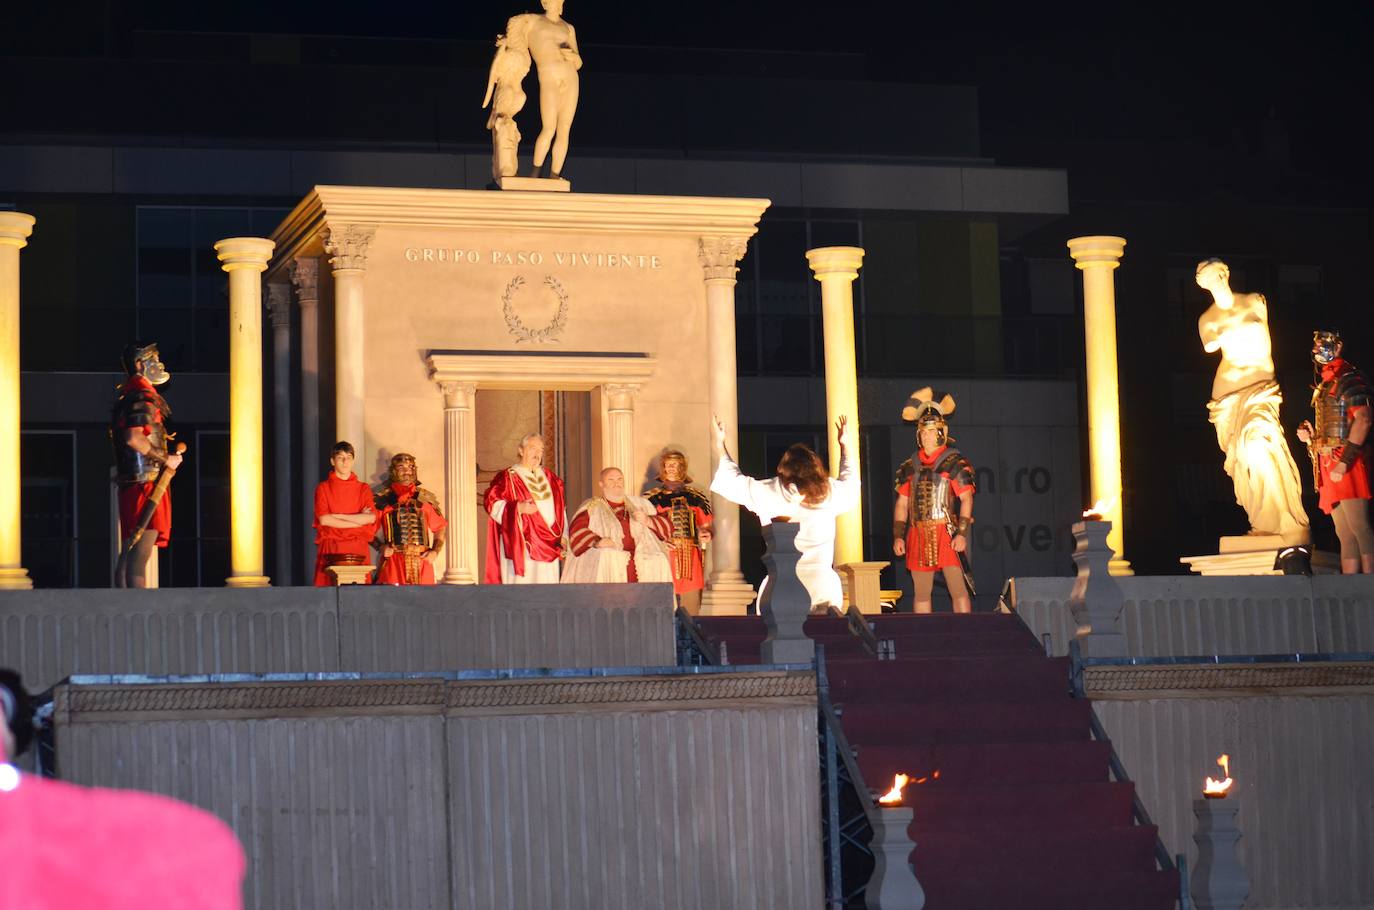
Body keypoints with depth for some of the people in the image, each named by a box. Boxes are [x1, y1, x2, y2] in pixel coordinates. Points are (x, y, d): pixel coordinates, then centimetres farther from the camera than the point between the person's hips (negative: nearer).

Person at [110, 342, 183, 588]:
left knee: (130, 555, 10)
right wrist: (165, 459, -16)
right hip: (147, 482, -10)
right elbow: (133, 438, -25)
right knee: (139, 555, -15)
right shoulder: (142, 397, -11)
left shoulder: (127, 396, 21)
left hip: (132, 484, 10)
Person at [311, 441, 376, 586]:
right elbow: (324, 520, -6)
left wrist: (337, 516, -5)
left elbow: (371, 518, -2)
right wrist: (359, 520, -3)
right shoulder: (323, 488, 9)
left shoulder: (363, 489, 13)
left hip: (358, 551, 1)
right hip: (330, 550, -1)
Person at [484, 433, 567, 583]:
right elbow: (491, 502, -9)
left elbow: (560, 509, 21)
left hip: (547, 546, 5)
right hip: (520, 546, -5)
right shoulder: (508, 477, -1)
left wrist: (562, 537, 12)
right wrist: (518, 508, -21)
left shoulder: (549, 478, 17)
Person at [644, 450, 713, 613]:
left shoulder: (695, 497, 16)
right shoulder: (653, 498, 9)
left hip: (692, 559, 2)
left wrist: (706, 535, -2)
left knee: (690, 611, -2)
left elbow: (706, 526, 20)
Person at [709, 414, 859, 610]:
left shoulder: (770, 493, -1)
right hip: (823, 584, 2)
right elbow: (849, 484, 29)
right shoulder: (829, 493, 4)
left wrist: (720, 444, 31)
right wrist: (844, 445, 43)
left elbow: (732, 479, 16)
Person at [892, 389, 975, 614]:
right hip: (918, 534, 5)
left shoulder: (955, 463, -1)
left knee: (958, 589, -9)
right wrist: (898, 536, 7)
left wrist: (961, 534, -17)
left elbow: (966, 499, -7)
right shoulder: (910, 466, 14)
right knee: (921, 593, 7)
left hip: (947, 532, -5)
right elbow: (901, 504, 16)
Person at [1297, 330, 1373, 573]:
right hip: (1328, 462, 10)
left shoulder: (1348, 379, -6)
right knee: (1345, 534, 7)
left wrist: (1344, 461, -22)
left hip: (1344, 461, -10)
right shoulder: (1326, 384, 22)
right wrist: (1311, 436, 11)